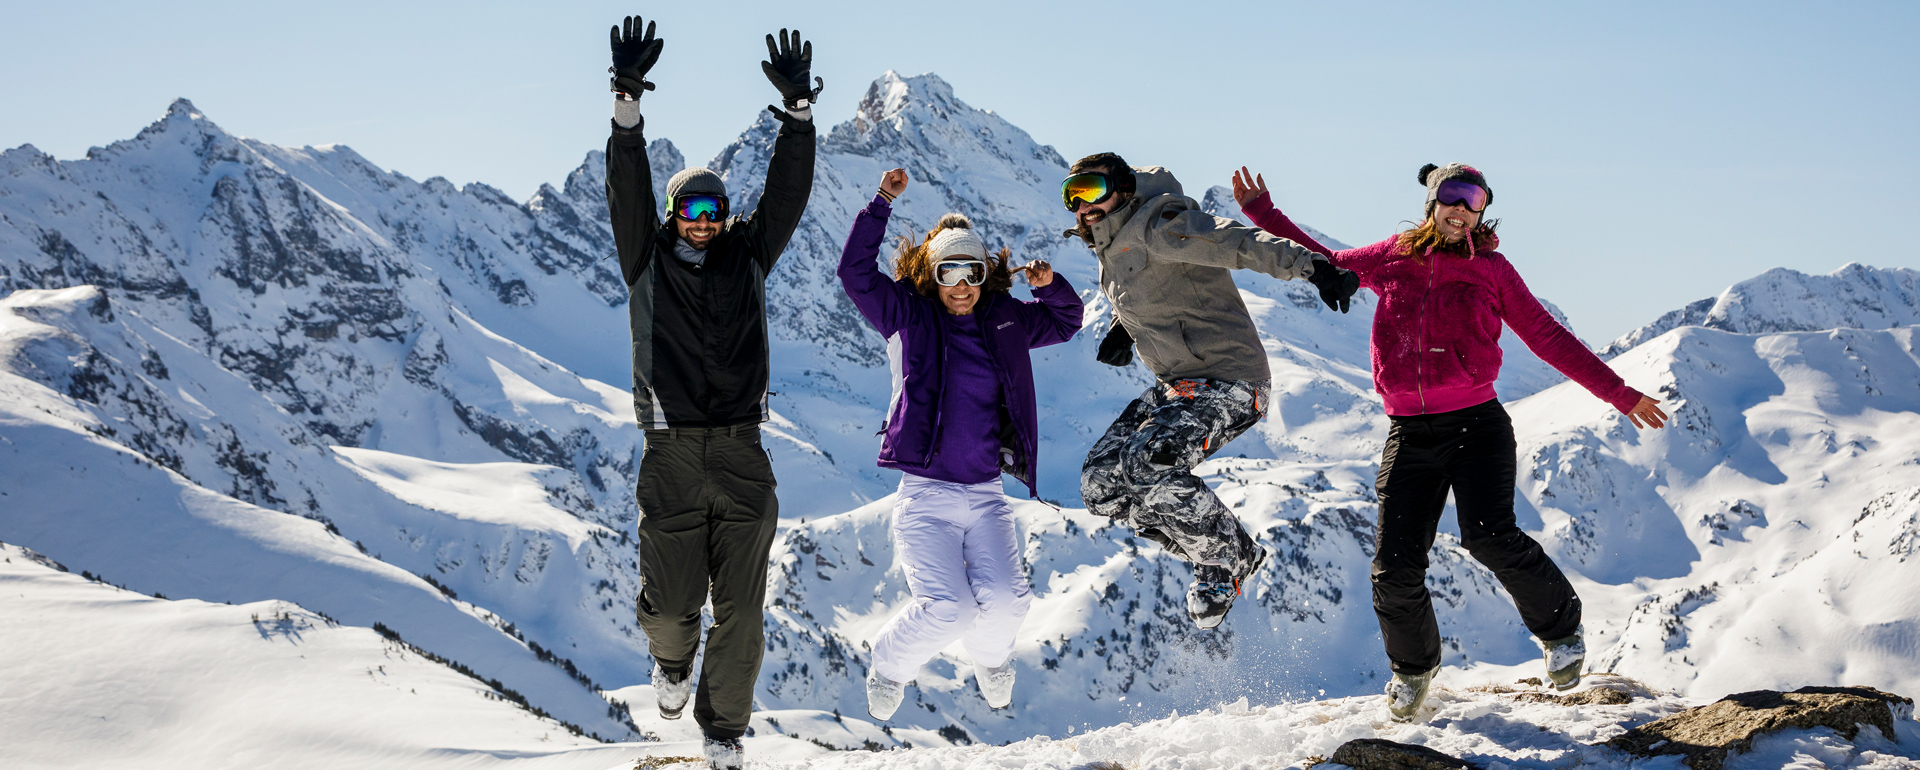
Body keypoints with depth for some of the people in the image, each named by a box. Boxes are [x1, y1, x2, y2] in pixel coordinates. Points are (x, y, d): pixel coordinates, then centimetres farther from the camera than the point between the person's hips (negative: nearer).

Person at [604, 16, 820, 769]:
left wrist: (797, 108, -12)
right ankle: (671, 657, 40)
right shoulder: (649, 261, 7)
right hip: (672, 456, -1)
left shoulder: (748, 257, 11)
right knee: (672, 601, 3)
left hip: (741, 453, 1)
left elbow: (786, 193, 1)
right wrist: (628, 101, -19)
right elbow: (627, 190, -6)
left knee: (741, 607, 1)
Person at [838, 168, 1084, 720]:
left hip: (985, 493, 3)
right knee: (946, 608, -19)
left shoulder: (1004, 321, 12)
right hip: (925, 493, -3)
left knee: (1006, 600, -16)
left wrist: (1050, 286, 6)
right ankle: (890, 667, 13)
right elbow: (855, 273, -5)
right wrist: (882, 204, -11)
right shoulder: (908, 317, 3)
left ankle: (990, 656, 20)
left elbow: (1065, 323, 27)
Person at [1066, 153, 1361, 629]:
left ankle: (1226, 558, -5)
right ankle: (1224, 552, 10)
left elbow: (1234, 242, -28)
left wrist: (1310, 265, -43)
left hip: (1227, 382, -10)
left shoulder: (1155, 227, -15)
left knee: (1146, 466, -29)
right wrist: (1122, 327, 13)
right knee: (1102, 484, 1)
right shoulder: (1113, 249, 14)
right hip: (1175, 387, 10)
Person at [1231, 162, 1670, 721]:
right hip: (1410, 434, 2)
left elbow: (1549, 338, 8)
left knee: (1490, 536, -24)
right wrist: (1263, 213, 21)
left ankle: (1560, 627, 3)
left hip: (1476, 423, -2)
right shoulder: (1392, 259, 11)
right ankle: (1413, 666, 24)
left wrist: (1618, 394, 6)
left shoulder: (1491, 268, 6)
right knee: (1396, 568, -5)